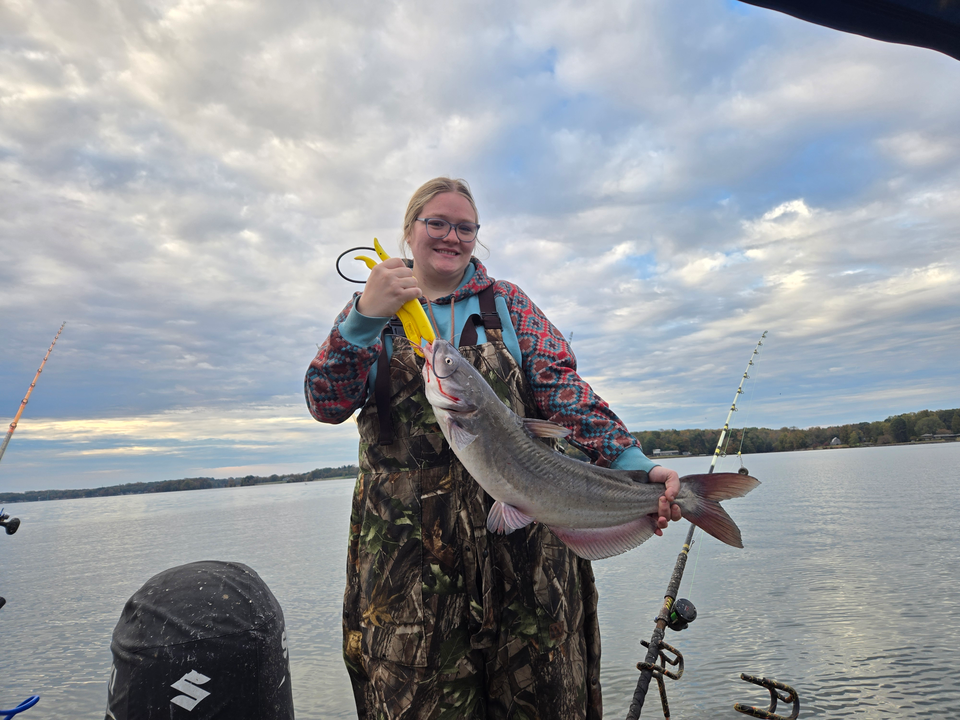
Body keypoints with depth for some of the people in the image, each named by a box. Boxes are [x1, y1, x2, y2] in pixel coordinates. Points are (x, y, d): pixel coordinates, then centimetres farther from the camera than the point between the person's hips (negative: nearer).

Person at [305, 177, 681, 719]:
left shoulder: (507, 303, 10)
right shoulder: (371, 310, 9)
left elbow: (562, 388, -1)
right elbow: (327, 404, -5)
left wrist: (635, 465, -14)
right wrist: (366, 318, -20)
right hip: (408, 550, 0)